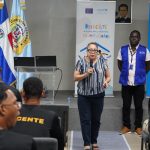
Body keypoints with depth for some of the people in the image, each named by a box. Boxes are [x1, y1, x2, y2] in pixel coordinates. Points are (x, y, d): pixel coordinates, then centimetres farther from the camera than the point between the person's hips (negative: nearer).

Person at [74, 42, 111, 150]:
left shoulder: (102, 61, 2)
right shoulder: (81, 62, -2)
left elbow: (108, 76, 7)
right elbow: (75, 77, -3)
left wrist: (106, 81, -14)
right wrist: (86, 74, -18)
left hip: (98, 95, 1)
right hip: (84, 95, -1)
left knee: (96, 119, 10)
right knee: (85, 120, -1)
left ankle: (94, 141, 24)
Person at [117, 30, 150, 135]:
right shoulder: (123, 49, 2)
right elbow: (119, 64, 12)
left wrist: (140, 74, 5)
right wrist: (125, 73, 8)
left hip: (139, 83, -1)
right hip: (126, 83, 1)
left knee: (138, 106, 7)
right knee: (126, 105, 7)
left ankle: (138, 127, 18)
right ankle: (126, 126, 18)